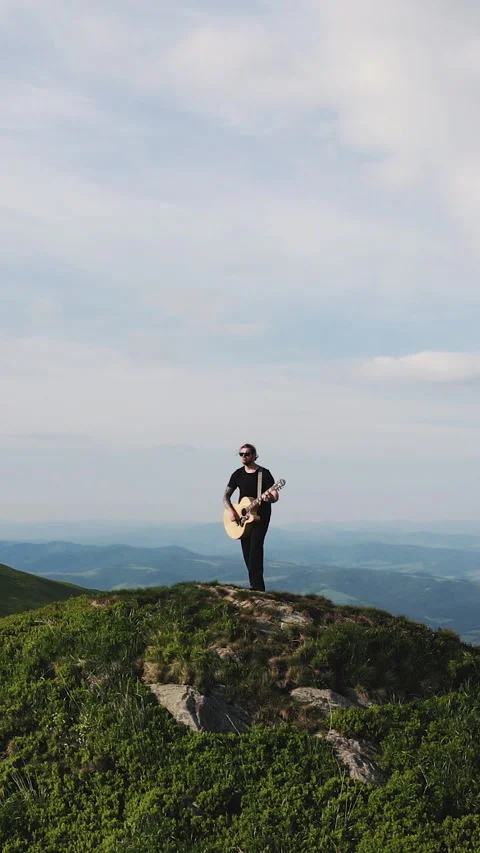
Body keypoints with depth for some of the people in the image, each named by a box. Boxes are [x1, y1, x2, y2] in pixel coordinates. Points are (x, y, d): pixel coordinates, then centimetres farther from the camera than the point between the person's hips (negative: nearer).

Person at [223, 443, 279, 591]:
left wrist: (270, 498, -35)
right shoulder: (238, 474, 6)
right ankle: (255, 586, 13)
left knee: (255, 547, -18)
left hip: (261, 515, -5)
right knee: (246, 551, 4)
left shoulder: (264, 473, -8)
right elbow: (226, 496, 9)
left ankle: (257, 586, -19)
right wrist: (230, 511, -8)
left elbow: (275, 496, -11)